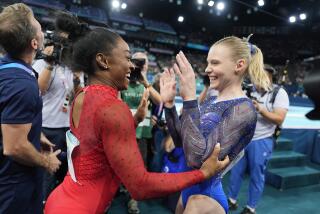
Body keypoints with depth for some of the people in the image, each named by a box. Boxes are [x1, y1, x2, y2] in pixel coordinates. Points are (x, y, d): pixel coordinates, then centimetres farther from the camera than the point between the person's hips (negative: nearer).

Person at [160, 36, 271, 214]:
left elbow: (198, 157, -31)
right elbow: (180, 140, 4)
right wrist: (169, 103, -6)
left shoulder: (243, 109, -21)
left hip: (206, 194, -7)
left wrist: (189, 98, -32)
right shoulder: (211, 101, 2)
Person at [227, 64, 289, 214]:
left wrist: (260, 109, -28)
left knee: (256, 175, 9)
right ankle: (231, 200, 30)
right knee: (236, 170, 13)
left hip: (261, 141, -4)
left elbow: (279, 119, -16)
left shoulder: (279, 93, -7)